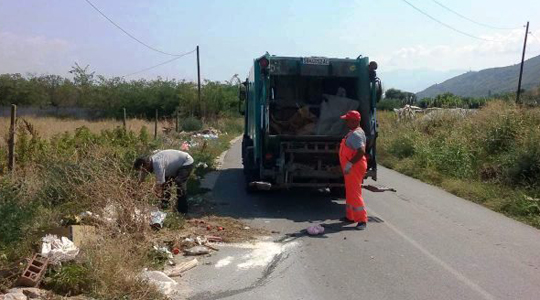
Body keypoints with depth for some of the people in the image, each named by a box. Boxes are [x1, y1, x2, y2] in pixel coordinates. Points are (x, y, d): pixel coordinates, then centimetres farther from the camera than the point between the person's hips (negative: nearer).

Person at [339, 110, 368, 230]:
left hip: (354, 167, -11)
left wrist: (349, 164, -29)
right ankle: (350, 216, 28)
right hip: (352, 168, 11)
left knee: (354, 193, -7)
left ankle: (362, 220, -2)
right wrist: (348, 164, 23)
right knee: (350, 192, 18)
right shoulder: (354, 132, 13)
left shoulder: (355, 134, -20)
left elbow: (361, 151, -31)